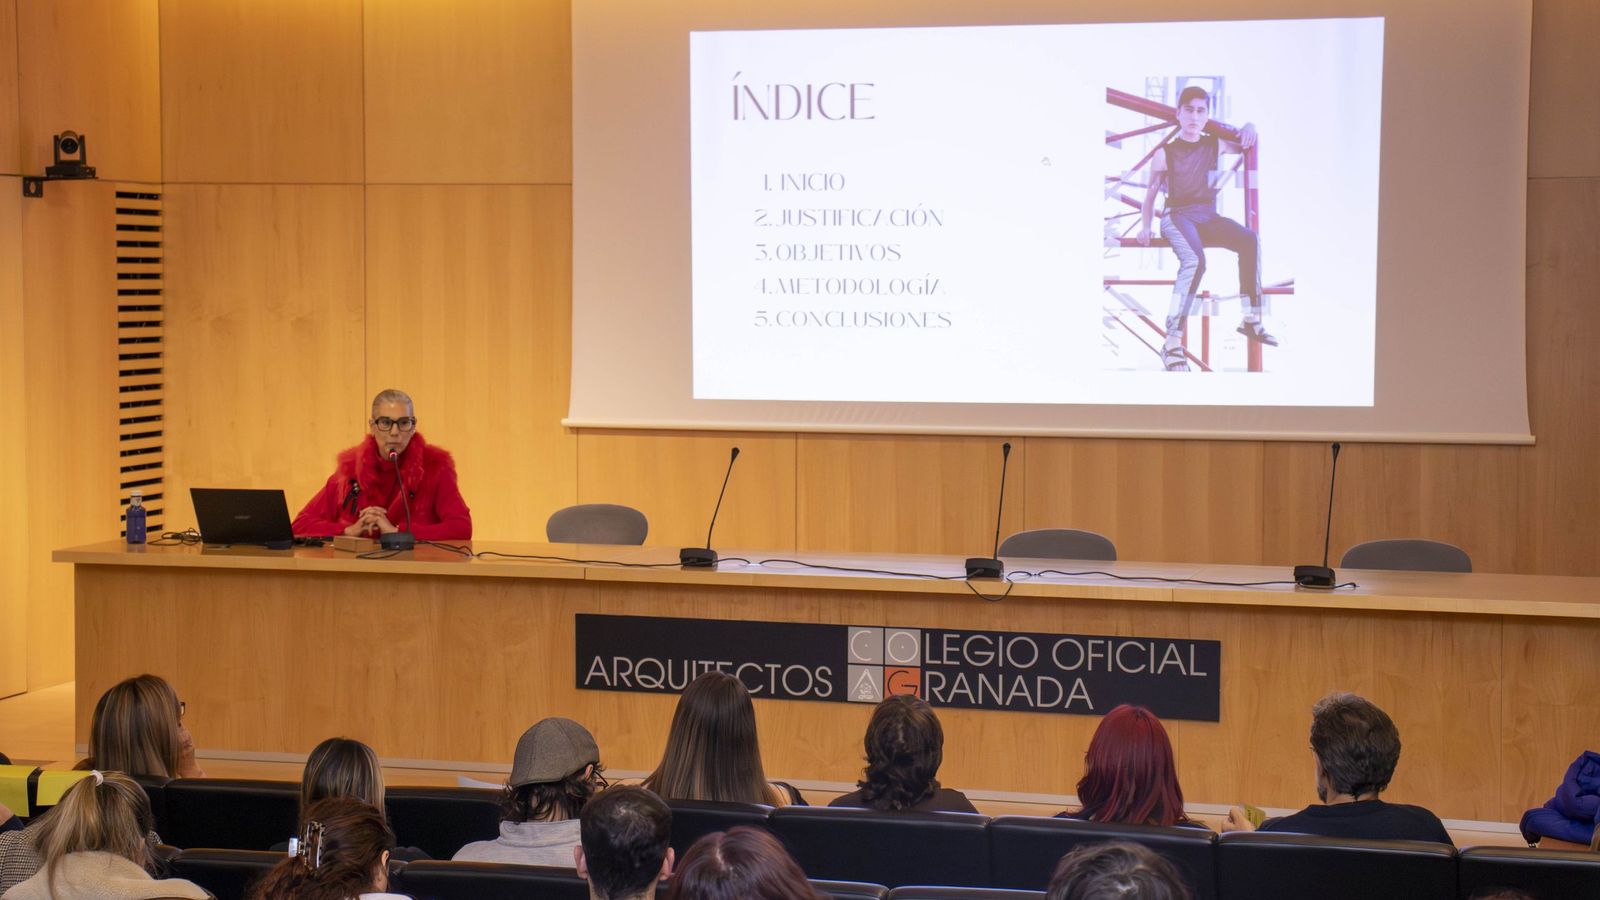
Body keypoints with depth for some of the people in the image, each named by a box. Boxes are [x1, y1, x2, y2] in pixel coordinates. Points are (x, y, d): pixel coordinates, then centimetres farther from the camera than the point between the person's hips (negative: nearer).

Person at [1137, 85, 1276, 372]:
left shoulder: (1215, 145, 9)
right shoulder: (1165, 153, 0)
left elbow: (1246, 144, 21)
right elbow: (1151, 194, 9)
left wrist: (1249, 127, -2)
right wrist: (1145, 227, 2)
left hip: (1208, 217, 4)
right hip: (1177, 216, -4)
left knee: (1250, 239, -26)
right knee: (1194, 260, -37)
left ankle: (1251, 319, -15)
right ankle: (1173, 343, -40)